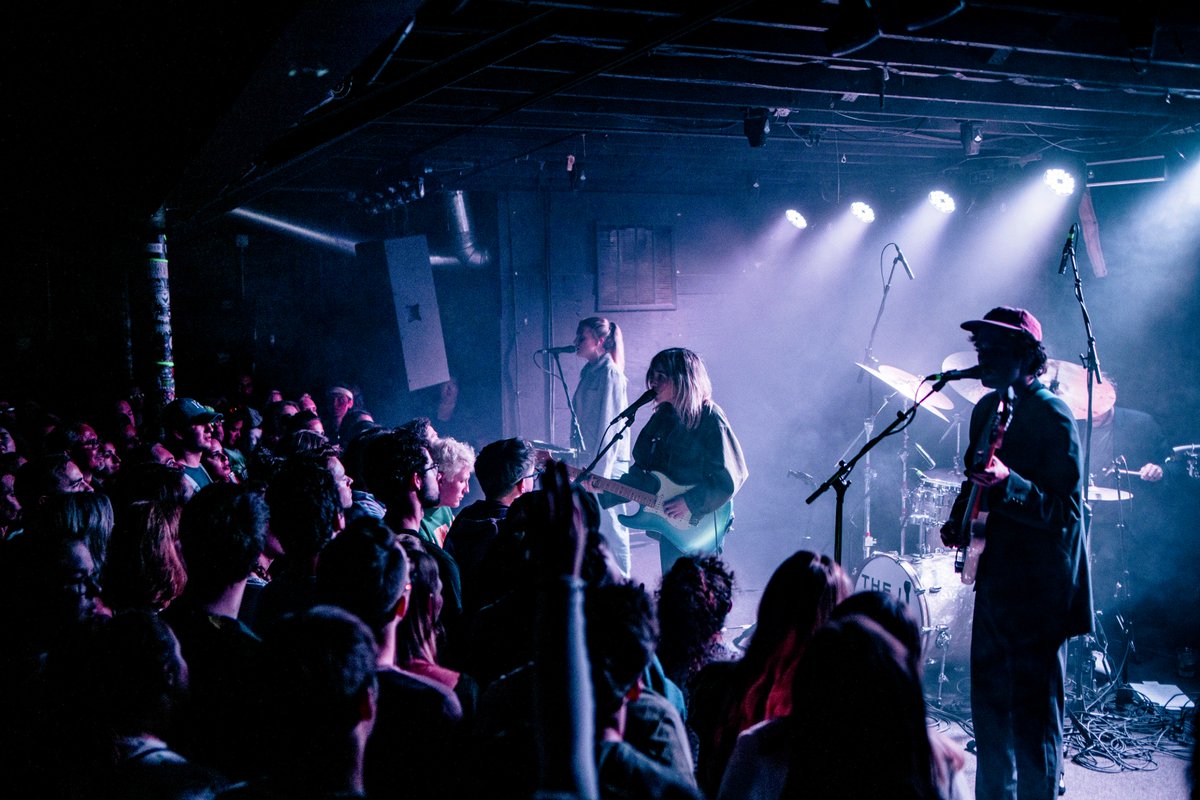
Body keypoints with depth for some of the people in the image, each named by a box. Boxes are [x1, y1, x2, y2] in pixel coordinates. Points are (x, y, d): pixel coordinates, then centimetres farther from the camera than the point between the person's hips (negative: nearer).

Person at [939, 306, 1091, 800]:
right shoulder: (986, 409, 10)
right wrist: (958, 521, 5)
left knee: (1033, 710, -2)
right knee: (988, 702, 18)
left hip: (1039, 588, -8)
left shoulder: (1053, 417, -15)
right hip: (994, 577, 8)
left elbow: (1067, 512, -19)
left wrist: (1007, 482, -33)